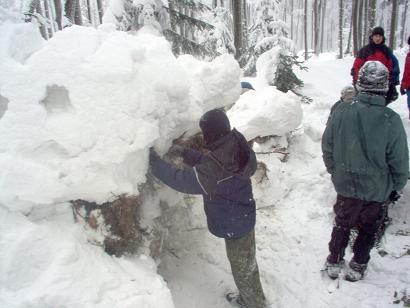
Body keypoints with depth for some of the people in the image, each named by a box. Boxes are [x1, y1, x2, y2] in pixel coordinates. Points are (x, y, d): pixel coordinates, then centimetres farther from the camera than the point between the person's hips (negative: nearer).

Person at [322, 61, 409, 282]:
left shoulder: (341, 112, -17)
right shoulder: (391, 120, -21)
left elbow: (327, 148, -5)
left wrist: (335, 171, 13)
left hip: (346, 184, 1)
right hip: (377, 189, -1)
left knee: (342, 224, 22)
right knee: (368, 229, 22)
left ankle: (334, 263, 35)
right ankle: (357, 268, 36)